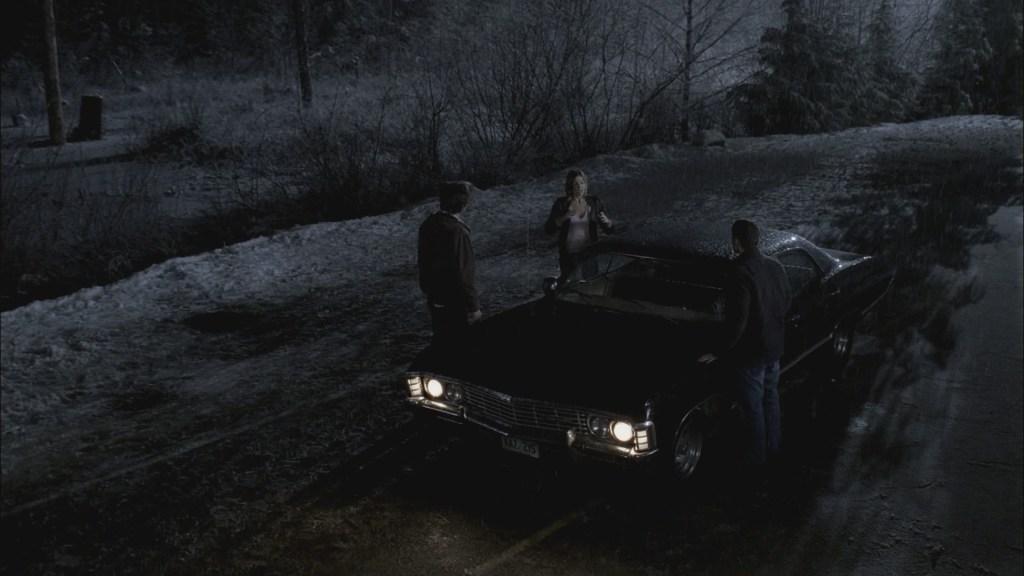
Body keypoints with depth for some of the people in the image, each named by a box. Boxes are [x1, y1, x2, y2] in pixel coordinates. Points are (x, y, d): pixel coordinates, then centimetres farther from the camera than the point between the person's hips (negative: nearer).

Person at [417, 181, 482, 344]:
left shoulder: (428, 224, 1)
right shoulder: (456, 231, -25)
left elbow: (422, 261, 12)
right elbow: (463, 273, -23)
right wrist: (474, 306, -15)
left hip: (435, 298, 8)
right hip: (454, 303, -8)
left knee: (441, 340, 20)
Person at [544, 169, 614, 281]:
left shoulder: (595, 203, 0)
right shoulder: (561, 203, -5)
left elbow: (610, 229, 1)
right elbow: (548, 229, -14)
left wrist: (606, 221, -21)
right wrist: (567, 215, -26)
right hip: (568, 256, -1)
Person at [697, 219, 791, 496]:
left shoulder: (740, 272, -25)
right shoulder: (775, 266, -1)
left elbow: (736, 321, -26)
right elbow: (785, 304, 11)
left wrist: (719, 352, -15)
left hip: (749, 353, -8)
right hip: (774, 348, 8)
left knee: (752, 410, 4)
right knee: (770, 400, 23)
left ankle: (755, 469, 14)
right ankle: (772, 452, 40)